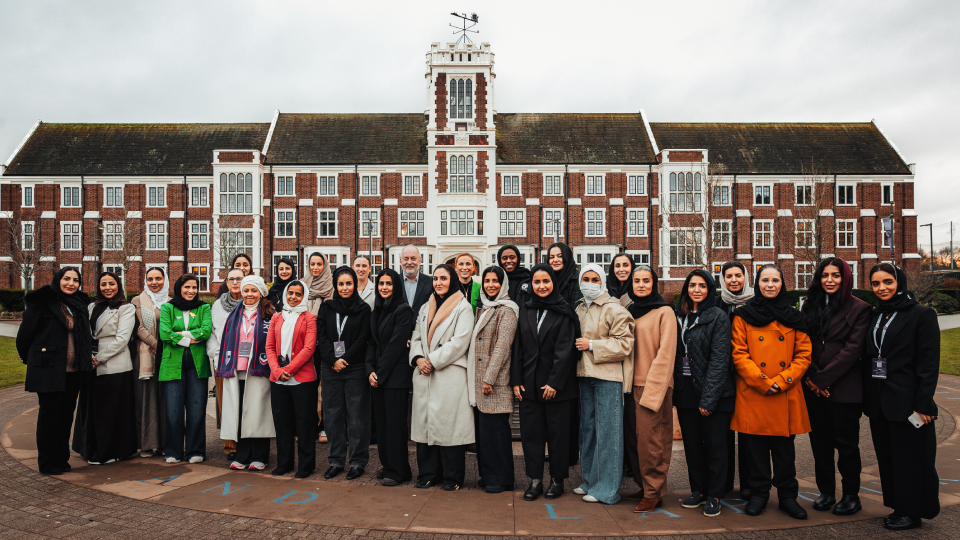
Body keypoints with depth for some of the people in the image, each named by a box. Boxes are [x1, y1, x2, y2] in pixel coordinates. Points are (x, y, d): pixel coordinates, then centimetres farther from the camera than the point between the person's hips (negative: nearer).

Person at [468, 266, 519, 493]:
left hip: (495, 381, -8)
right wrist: (476, 378, 13)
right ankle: (487, 474, 23)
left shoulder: (506, 310, -8)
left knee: (495, 427, -3)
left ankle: (500, 478, 9)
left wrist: (489, 378, -18)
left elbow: (503, 345, -15)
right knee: (482, 427, 11)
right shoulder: (483, 308, 17)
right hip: (478, 380, 8)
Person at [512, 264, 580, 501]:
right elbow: (518, 347, 9)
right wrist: (516, 380, 2)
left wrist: (555, 382, -14)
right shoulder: (525, 311, 10)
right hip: (529, 384, 4)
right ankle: (535, 479, 18)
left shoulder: (564, 313, -4)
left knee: (558, 433, 5)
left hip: (556, 385, -4)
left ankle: (557, 479, 19)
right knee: (530, 432, 7)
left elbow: (565, 351, -9)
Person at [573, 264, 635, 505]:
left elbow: (624, 344, -14)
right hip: (585, 375, 8)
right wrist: (577, 346, 10)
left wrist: (592, 345, -16)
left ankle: (607, 489, 7)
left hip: (608, 376, -7)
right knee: (587, 428, 14)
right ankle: (590, 481, 27)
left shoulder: (614, 309, -9)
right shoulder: (579, 309, 15)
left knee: (607, 431, -2)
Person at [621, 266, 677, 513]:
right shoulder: (629, 311, 15)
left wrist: (652, 389, -16)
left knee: (651, 439, -4)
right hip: (634, 384, 7)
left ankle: (654, 493, 8)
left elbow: (665, 353, -11)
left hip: (655, 385, -7)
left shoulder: (664, 312, -6)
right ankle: (643, 485, 23)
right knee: (635, 436, 10)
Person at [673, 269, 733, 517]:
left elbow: (719, 359, -11)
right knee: (692, 443, 11)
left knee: (715, 444, 4)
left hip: (713, 391, -5)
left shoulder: (718, 317, -6)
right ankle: (698, 490, 25)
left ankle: (714, 496, 16)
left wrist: (709, 397, -16)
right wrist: (675, 391, 4)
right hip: (685, 390, 5)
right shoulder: (679, 316, 10)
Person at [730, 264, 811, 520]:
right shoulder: (743, 316, 3)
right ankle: (758, 494, 21)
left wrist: (782, 381, -9)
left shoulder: (793, 317, 9)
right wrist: (761, 382, -13)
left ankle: (788, 496, 23)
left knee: (784, 448, 9)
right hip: (752, 394, -1)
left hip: (786, 395, 2)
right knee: (755, 448, 6)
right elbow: (739, 354, -3)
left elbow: (803, 355, 5)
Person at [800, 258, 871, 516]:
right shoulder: (810, 306, 9)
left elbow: (852, 349, -12)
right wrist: (811, 376, -7)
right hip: (814, 387, 4)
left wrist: (822, 378, -13)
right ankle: (825, 491, 24)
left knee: (846, 443, 5)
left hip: (844, 387, -4)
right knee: (820, 441, 11)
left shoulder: (859, 308, -5)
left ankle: (851, 495, 20)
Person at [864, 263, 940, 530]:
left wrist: (924, 404, -15)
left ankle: (912, 512, 16)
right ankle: (898, 506, 24)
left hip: (907, 401, -6)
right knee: (887, 456, 12)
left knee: (910, 457, 3)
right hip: (878, 400, 6)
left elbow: (929, 363, -11)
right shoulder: (874, 316, 11)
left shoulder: (922, 315, -7)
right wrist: (867, 394, 8)